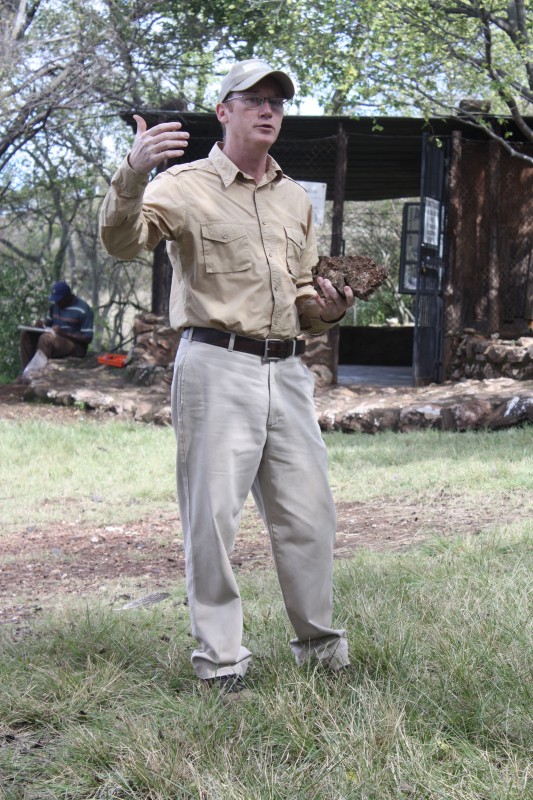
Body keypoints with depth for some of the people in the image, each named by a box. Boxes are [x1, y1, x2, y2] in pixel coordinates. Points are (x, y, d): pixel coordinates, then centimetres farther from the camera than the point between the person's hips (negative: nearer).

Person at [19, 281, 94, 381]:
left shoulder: (83, 310, -15)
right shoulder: (55, 305, 7)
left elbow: (88, 339, -17)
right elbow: (49, 321, 22)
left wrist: (64, 333, -25)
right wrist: (42, 323, -5)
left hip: (76, 346, -8)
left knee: (46, 338, -34)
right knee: (26, 334, -10)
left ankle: (33, 374, -28)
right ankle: (28, 372, -18)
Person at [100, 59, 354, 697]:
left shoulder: (295, 199, 20)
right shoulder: (187, 185, -1)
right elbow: (122, 239, -18)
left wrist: (325, 307, 5)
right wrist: (132, 174, -36)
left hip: (286, 370, 6)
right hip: (216, 367, -6)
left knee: (307, 513, 10)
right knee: (213, 514, -2)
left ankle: (319, 643, 25)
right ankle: (219, 657, 9)